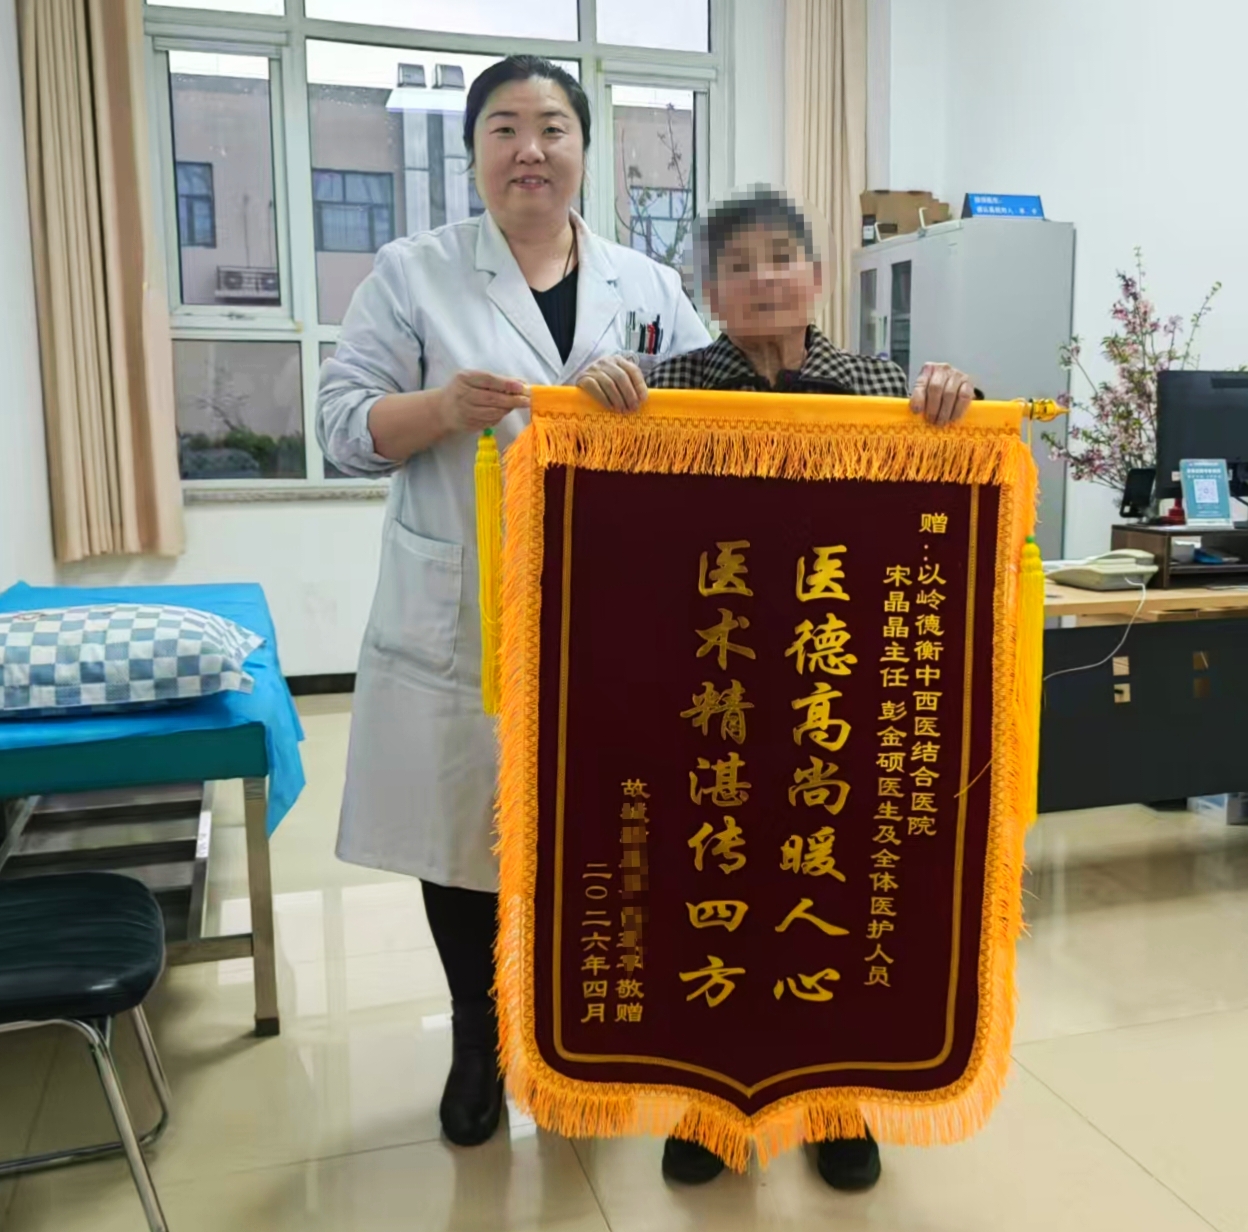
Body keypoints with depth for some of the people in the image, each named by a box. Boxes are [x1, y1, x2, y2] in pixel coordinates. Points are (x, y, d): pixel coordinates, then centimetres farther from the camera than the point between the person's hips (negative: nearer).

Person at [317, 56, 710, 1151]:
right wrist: (441, 407, -20)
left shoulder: (649, 288, 10)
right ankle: (477, 1043, 33)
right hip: (460, 623, -1)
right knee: (463, 837, 8)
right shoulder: (413, 274, 3)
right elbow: (345, 427, -2)